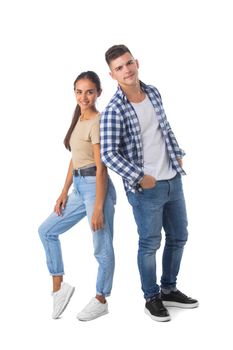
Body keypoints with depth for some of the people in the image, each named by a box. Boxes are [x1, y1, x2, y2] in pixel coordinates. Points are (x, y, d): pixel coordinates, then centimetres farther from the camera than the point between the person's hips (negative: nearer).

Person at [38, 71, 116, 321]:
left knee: (102, 247, 3)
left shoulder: (97, 122, -13)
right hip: (79, 188, 10)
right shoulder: (79, 120, 13)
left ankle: (100, 301, 18)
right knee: (46, 230, 14)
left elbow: (101, 168, -17)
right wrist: (64, 193, 13)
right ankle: (58, 287, 20)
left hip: (96, 187, -10)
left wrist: (98, 208, -19)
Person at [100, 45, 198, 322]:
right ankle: (152, 298, 25)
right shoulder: (113, 111, -18)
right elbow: (108, 155, -23)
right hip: (146, 188, -7)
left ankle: (169, 290, 35)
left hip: (173, 180, 7)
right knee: (150, 244, 6)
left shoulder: (153, 93, 4)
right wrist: (140, 178, -22)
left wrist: (178, 154, 13)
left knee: (178, 237, 17)